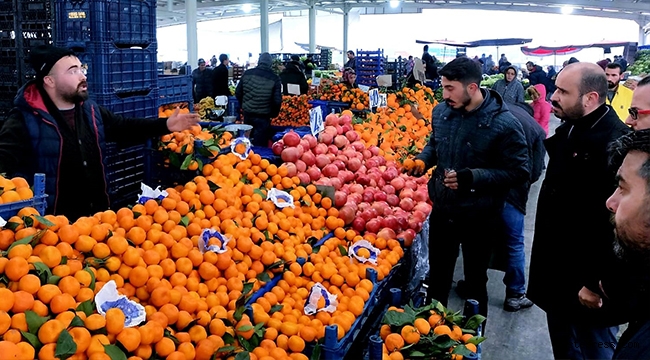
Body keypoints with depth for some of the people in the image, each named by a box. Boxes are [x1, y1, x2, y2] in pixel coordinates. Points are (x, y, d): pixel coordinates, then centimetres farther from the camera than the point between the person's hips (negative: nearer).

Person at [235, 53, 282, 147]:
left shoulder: (247, 73, -1)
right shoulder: (274, 78, -9)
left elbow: (238, 92, 4)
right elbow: (277, 100, -12)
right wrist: (274, 114, 6)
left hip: (247, 114, 4)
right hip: (263, 117, -4)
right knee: (260, 145, 2)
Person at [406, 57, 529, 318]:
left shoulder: (503, 124, -21)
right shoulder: (442, 112, -3)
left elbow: (518, 172, -19)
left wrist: (472, 177, -29)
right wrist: (422, 160, -6)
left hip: (478, 218, -5)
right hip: (442, 211, 5)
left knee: (475, 281, 16)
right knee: (437, 276, 22)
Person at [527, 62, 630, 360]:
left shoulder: (615, 143, -26)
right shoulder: (569, 130, 5)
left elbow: (614, 223, -27)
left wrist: (597, 285, -23)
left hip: (587, 282, -9)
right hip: (558, 274, 9)